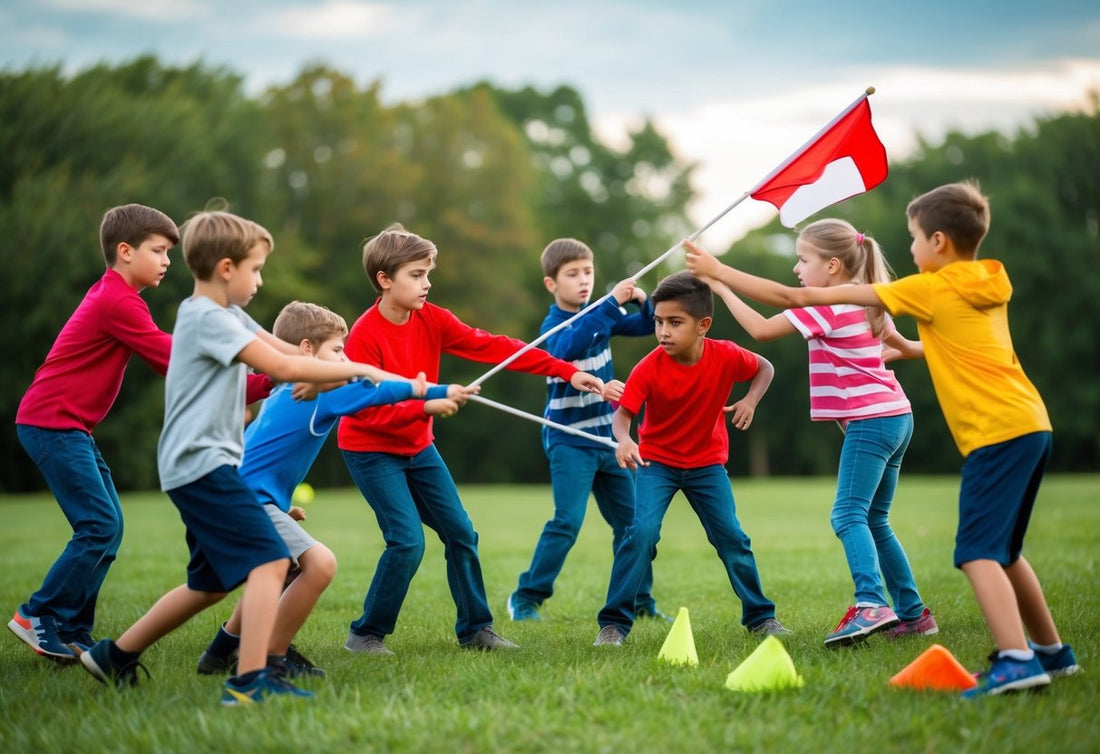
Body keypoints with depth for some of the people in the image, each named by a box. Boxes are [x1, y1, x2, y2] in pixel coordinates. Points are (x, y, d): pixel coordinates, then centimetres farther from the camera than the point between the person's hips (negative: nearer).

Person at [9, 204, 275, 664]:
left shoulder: (116, 297, 16)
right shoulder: (117, 303, -17)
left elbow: (165, 361, 12)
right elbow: (175, 364, -19)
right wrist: (263, 383, -19)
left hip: (70, 427, 10)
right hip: (50, 423, -10)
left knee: (108, 527, 7)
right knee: (100, 526, -13)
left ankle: (72, 634, 10)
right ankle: (38, 618, -3)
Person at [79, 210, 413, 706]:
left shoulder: (226, 316, 17)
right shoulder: (207, 318, -14)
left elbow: (285, 350, 11)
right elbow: (281, 368, -20)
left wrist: (339, 370, -3)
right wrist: (357, 370, -13)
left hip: (197, 467, 11)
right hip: (203, 463, -11)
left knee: (212, 582, 18)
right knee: (269, 560, -18)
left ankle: (116, 655, 27)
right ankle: (250, 681, -24)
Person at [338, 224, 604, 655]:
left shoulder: (431, 320, -4)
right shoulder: (365, 335, -22)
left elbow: (490, 347, -9)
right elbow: (364, 411, -25)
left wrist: (566, 372, -15)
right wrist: (426, 406, -33)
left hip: (418, 446, 7)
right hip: (371, 450, -7)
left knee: (460, 533, 3)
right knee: (408, 541, -17)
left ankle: (475, 630, 16)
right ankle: (365, 635, -2)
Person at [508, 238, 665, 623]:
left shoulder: (599, 314, 4)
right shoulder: (554, 324, -14)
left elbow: (645, 327, 8)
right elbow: (568, 348, -36)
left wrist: (643, 302, -14)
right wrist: (613, 303, -41)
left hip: (607, 438, 7)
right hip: (570, 443, -6)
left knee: (632, 519, 8)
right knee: (567, 522, -14)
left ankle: (640, 600, 17)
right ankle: (526, 597, -2)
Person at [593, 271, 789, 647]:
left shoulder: (725, 356, -18)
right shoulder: (649, 368, -24)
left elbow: (765, 368, 1)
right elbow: (623, 412, -28)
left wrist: (750, 401, -18)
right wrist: (624, 440, -50)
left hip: (707, 462, 2)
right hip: (657, 461, -2)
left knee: (731, 537, 0)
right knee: (642, 532, -19)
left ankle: (760, 616, 19)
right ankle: (613, 622, -10)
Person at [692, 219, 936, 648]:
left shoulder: (827, 306, -11)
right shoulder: (866, 303, 17)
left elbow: (761, 329, -13)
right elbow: (899, 342, 34)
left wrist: (721, 287, -6)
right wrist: (900, 349, 57)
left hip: (870, 420, -10)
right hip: (896, 416, 10)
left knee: (849, 514, -17)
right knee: (874, 521, 15)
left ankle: (870, 604, -32)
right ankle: (912, 613, 17)